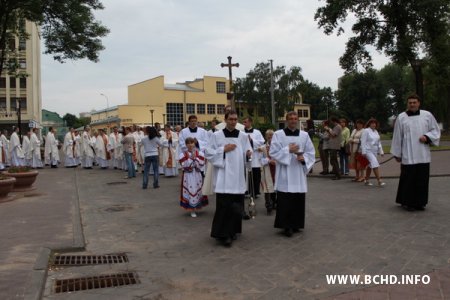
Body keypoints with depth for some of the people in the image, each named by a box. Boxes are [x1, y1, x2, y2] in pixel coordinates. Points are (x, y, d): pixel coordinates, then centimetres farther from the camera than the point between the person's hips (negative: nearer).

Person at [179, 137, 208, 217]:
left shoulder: (199, 154, 1)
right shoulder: (183, 155, -1)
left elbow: (201, 165, -8)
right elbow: (185, 166, -12)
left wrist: (195, 158, -17)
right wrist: (190, 158, -18)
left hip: (197, 176, 1)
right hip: (188, 177, -1)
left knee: (198, 191, 7)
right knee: (190, 192, -3)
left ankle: (197, 207, 25)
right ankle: (192, 210, 4)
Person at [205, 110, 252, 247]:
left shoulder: (243, 136, 8)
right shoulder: (217, 135, 1)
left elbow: (247, 153, 12)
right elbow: (208, 153, 0)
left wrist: (248, 154, -11)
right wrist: (223, 149, -10)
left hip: (238, 175, 3)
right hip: (223, 175, -3)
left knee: (236, 205, 7)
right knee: (224, 205, -9)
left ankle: (232, 231, 23)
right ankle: (223, 234, -2)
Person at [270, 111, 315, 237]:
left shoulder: (304, 135, 7)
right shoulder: (278, 134, -2)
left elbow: (311, 153, 8)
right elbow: (273, 152, -7)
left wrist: (304, 158, -12)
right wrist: (288, 150, -15)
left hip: (299, 173, 3)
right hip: (284, 173, -3)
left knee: (298, 200, 7)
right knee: (285, 201, -4)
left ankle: (296, 224, 21)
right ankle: (287, 226, 5)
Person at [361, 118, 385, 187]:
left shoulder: (376, 131, 13)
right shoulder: (366, 131, -8)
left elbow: (378, 142, 18)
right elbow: (363, 142, -11)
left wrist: (381, 151, 13)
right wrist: (363, 152, -16)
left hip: (375, 151, 7)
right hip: (368, 151, -7)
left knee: (370, 166, 12)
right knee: (375, 164, -17)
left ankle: (366, 181, 23)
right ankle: (379, 181, -20)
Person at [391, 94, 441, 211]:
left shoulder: (427, 115, 5)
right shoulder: (401, 117, 1)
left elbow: (435, 130, 12)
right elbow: (397, 137, 4)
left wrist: (427, 137, -9)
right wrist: (397, 153, 4)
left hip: (423, 156, 2)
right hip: (408, 156, -2)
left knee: (422, 179, 5)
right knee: (408, 179, -1)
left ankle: (420, 202, 18)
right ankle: (407, 202, 11)